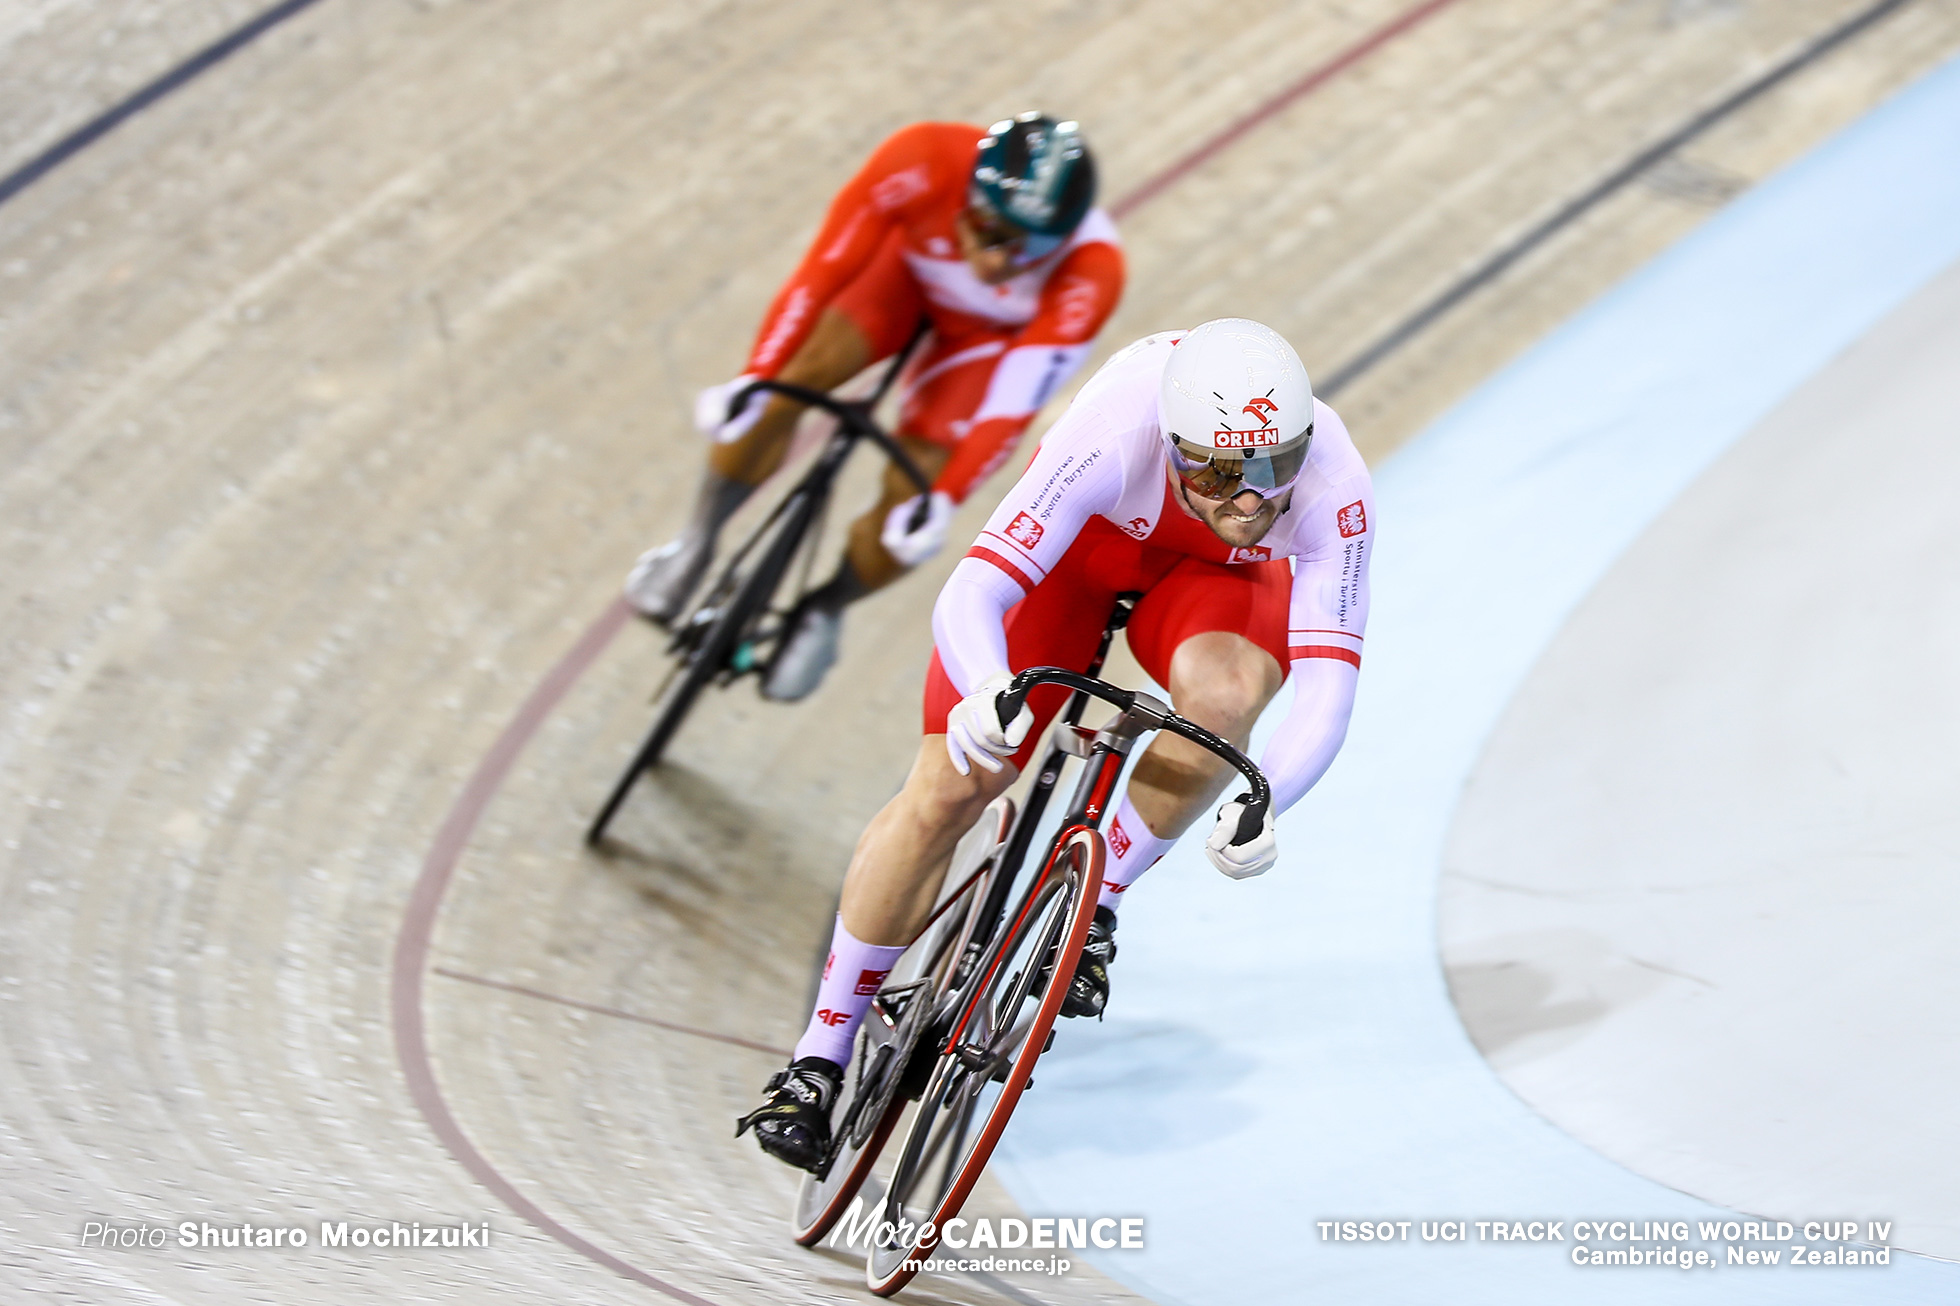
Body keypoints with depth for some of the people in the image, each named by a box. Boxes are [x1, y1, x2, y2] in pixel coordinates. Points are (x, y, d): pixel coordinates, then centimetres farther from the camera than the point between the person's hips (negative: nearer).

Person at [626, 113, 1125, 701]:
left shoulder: (1090, 273, -41)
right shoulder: (923, 161, -40)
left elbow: (1014, 402, -35)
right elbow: (825, 269, -33)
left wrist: (943, 499, -39)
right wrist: (753, 379, -36)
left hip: (990, 332, -1)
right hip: (909, 265, 1)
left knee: (908, 495, -13)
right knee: (790, 382, -19)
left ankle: (825, 611, 19)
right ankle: (695, 544, 7)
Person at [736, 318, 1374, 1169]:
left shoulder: (1332, 488, -37)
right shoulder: (1114, 435, -41)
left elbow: (1326, 688, -39)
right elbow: (970, 596, -44)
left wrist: (1261, 805, -57)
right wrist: (985, 692, -65)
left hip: (1214, 577, 1)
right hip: (1080, 539, -1)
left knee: (1223, 690, -34)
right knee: (947, 791, -11)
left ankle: (1093, 903, -8)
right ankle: (822, 1053, 6)